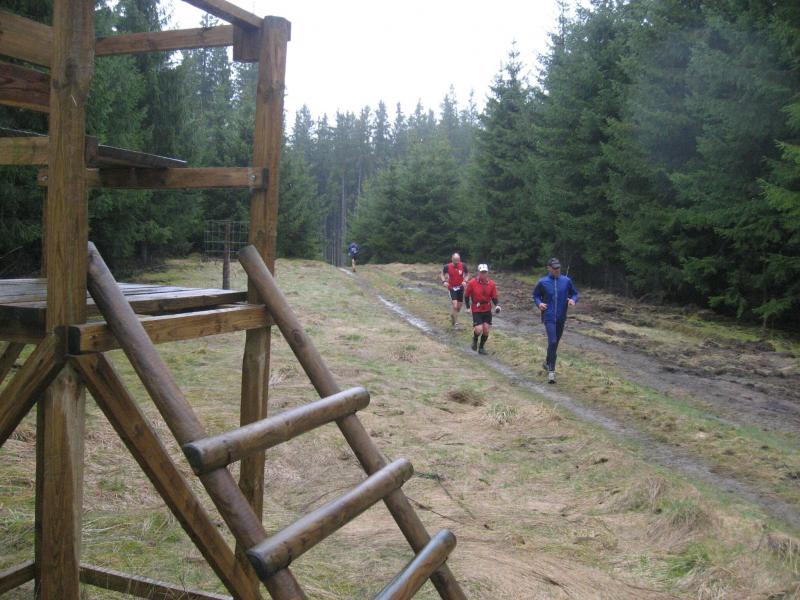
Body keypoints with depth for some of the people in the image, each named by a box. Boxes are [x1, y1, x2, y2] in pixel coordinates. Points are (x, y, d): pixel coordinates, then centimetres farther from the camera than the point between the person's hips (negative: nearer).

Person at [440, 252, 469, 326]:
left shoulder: (463, 266, -9)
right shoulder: (447, 266, -13)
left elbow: (467, 274, 6)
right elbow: (442, 274, 4)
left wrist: (465, 281, -12)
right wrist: (444, 281, -14)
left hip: (460, 288, 3)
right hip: (452, 288, -3)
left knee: (459, 307, 11)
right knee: (455, 306, -16)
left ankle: (452, 316, 42)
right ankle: (455, 322, -3)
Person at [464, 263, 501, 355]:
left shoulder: (491, 284, -5)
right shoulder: (472, 283, -12)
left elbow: (494, 297, 3)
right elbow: (466, 295, 0)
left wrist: (497, 305, -15)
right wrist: (468, 307, -3)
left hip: (487, 310, 3)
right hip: (476, 310, -3)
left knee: (486, 330, 1)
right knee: (479, 330, -15)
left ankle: (481, 347, 23)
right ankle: (475, 339, 20)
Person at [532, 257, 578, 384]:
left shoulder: (566, 281, 3)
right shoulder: (543, 282, -1)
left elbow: (575, 293, 12)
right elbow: (535, 295, 11)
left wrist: (573, 299, -10)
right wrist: (539, 303, -9)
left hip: (561, 317, 4)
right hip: (549, 317, -3)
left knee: (555, 342, 15)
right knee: (552, 342, -17)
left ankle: (547, 363, 40)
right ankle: (551, 371, -12)